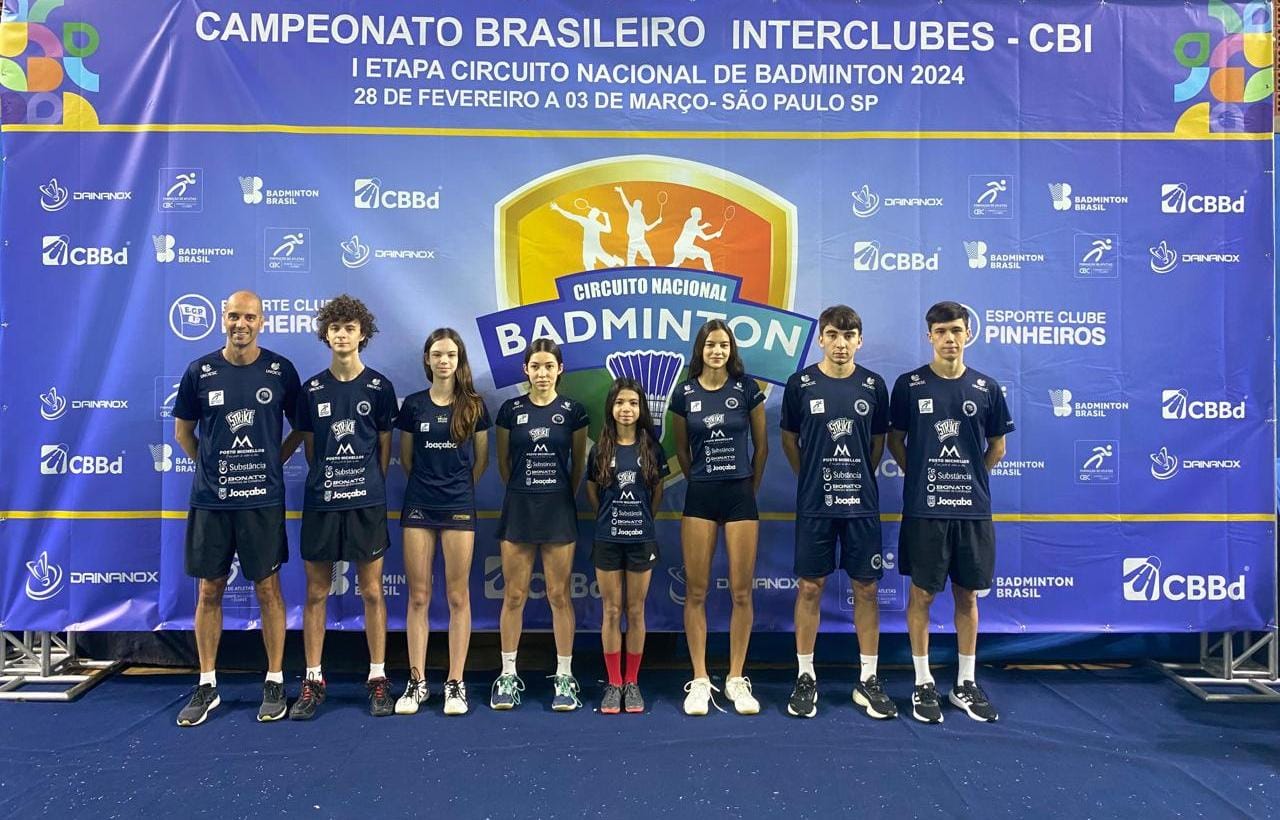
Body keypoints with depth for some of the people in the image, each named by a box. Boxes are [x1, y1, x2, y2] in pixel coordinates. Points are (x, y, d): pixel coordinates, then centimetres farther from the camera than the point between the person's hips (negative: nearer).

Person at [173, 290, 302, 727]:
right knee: (209, 590, 9)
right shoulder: (200, 371, 2)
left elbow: (301, 427, 9)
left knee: (268, 588, 4)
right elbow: (183, 431, 13)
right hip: (210, 499, 2)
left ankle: (275, 682, 16)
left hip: (263, 498, -1)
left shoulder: (280, 370, -1)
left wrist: (273, 461, 3)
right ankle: (207, 686, 21)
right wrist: (212, 464, 7)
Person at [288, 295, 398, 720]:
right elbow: (310, 446, 12)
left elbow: (384, 446, 7)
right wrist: (328, 478, 7)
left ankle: (378, 678, 14)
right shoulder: (312, 389, 6)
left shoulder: (379, 386, 2)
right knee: (316, 593, 7)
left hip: (367, 502, -1)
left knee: (372, 592, 4)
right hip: (320, 501, 2)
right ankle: (313, 681, 18)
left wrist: (371, 484, 5)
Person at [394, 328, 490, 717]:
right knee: (418, 596, 3)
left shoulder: (474, 405, 3)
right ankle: (417, 682, 12)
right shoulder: (412, 405, 5)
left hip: (459, 507, -1)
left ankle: (456, 683, 9)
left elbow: (481, 460, 10)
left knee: (458, 596, 1)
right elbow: (405, 459, 14)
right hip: (418, 507, 1)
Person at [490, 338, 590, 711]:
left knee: (559, 596, 4)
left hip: (559, 510, -1)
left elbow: (578, 463, 9)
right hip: (518, 508, 1)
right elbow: (503, 462, 11)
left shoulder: (573, 411, 0)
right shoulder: (510, 410, 1)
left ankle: (565, 677, 14)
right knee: (514, 596, 5)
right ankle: (508, 675, 17)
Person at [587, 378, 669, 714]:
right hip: (607, 541, 0)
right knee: (611, 612, 5)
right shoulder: (600, 450, 1)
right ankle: (613, 683, 15)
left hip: (641, 540, 0)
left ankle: (632, 683, 17)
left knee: (636, 612, 6)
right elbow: (591, 491, 12)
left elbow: (658, 491, 10)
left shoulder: (652, 448, 1)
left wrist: (644, 519, 11)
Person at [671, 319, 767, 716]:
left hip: (740, 496, -1)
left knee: (741, 592, 2)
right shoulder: (685, 393, 3)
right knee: (696, 591, 2)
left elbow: (761, 446, 7)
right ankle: (699, 680, 12)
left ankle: (736, 679, 14)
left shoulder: (747, 388, 0)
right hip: (700, 497, 1)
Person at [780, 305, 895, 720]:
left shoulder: (873, 385, 3)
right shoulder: (801, 384, -1)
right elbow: (789, 440, 9)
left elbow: (878, 441, 13)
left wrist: (860, 478, 10)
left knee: (866, 589, 6)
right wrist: (813, 478, 8)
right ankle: (805, 678, 16)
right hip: (814, 504, -1)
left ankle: (868, 680, 19)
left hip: (862, 503, 1)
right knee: (809, 587, 4)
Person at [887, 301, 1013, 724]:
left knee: (967, 595, 11)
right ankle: (924, 684, 17)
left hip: (973, 509, 2)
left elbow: (997, 447, 13)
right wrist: (922, 477, 4)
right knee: (922, 594, 3)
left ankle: (966, 684, 24)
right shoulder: (909, 384, -1)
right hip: (923, 509, -2)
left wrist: (969, 479, 9)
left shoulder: (986, 387, 4)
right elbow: (895, 441, 7)